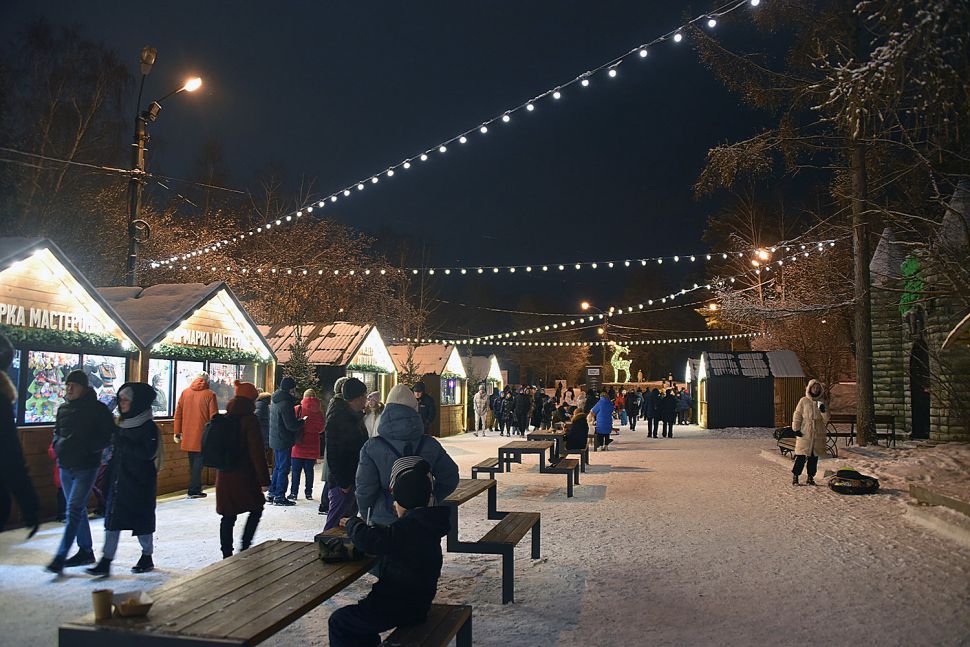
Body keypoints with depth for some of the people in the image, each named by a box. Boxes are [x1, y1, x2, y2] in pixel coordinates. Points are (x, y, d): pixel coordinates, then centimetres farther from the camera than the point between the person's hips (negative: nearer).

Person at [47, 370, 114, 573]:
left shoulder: (97, 409, -9)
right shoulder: (63, 408, 9)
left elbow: (108, 436, -7)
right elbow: (57, 432, 21)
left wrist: (86, 447, -17)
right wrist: (59, 444, 0)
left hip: (87, 467, -7)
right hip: (66, 466, 7)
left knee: (74, 510, -12)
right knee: (78, 509, 15)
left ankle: (61, 556, -10)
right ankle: (86, 551, 26)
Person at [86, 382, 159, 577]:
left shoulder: (148, 426, -13)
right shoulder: (122, 424, 9)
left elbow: (149, 453, -22)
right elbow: (116, 453, 17)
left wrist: (123, 444, -25)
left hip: (139, 481, -6)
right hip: (119, 479, 6)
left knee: (141, 517, 6)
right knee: (113, 519, 3)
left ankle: (147, 557, 22)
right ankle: (106, 561, 6)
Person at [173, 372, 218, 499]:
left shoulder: (185, 393, 5)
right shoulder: (210, 394, -8)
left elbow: (178, 413, 7)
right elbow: (214, 416, -9)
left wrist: (177, 432, 13)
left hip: (188, 436, 4)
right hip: (202, 435, -4)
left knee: (193, 462, 15)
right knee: (198, 461, 2)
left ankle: (196, 488, 23)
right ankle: (194, 490, 0)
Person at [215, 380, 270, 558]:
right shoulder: (249, 419, -12)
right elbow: (257, 452, -15)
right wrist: (264, 479, -12)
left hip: (224, 475, 6)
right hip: (244, 476, -6)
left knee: (228, 516, 11)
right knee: (256, 509, 12)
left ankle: (227, 554, 14)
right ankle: (245, 546, 5)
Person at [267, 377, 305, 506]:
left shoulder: (275, 401, 10)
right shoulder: (286, 404, -20)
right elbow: (291, 425, -21)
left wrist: (297, 420, 9)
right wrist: (302, 422, -5)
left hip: (275, 439, 9)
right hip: (284, 441, -9)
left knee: (277, 467, 18)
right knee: (284, 469, -1)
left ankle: (271, 493, 23)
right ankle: (279, 497, 3)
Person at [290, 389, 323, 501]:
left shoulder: (297, 409, -8)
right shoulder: (319, 412, -2)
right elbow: (321, 429, 4)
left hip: (298, 445, -2)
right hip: (312, 447, 2)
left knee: (296, 470, 6)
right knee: (309, 470, 11)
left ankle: (294, 493, 7)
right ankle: (308, 493, 13)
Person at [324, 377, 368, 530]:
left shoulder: (355, 416, 12)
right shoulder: (337, 417, -17)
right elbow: (333, 453, -20)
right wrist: (343, 482, -20)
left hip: (353, 480, 9)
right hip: (342, 482, -9)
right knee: (335, 523, -4)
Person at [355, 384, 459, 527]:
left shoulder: (372, 447, -11)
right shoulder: (430, 445, -5)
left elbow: (364, 490, -11)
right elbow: (450, 479, 4)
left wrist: (367, 516, 7)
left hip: (383, 521, -2)